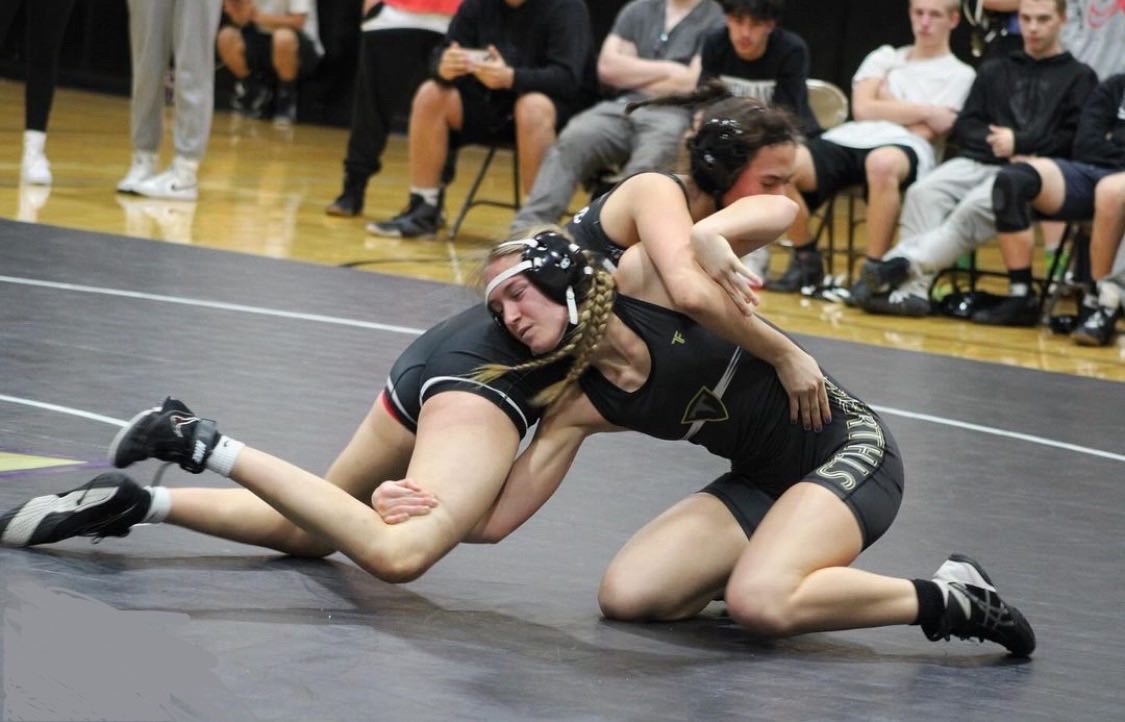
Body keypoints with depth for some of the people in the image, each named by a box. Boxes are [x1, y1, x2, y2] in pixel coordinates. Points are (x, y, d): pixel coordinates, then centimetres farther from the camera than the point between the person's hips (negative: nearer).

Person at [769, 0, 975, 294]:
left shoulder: (960, 75, 17)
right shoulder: (884, 57, 28)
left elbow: (925, 131, 3)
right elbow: (862, 109, 9)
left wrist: (884, 106, 12)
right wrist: (925, 111, 3)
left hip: (908, 148, -4)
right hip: (849, 140, 4)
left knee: (883, 162, -44)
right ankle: (806, 259, -6)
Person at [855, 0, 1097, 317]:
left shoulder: (1079, 77, 14)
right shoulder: (994, 71, 28)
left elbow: (1075, 139, 1)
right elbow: (964, 127, 17)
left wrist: (1019, 143, -6)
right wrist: (998, 143, -3)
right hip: (977, 161, 4)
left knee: (975, 207, -35)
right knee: (923, 193, -27)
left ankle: (902, 265, -44)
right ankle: (914, 287, -40)